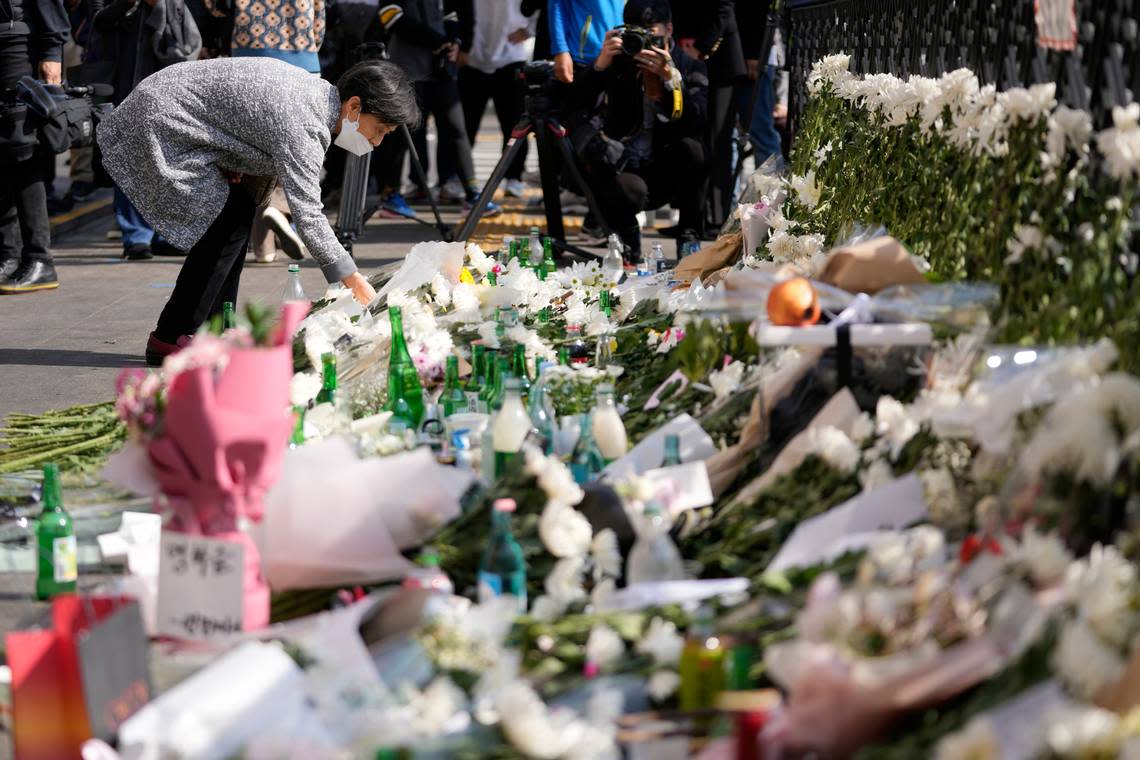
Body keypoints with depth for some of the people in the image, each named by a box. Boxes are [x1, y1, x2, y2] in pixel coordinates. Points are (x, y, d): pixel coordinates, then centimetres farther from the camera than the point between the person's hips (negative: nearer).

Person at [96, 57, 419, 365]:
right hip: (160, 123, -10)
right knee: (229, 223, -12)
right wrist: (355, 282, -27)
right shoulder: (301, 122, -27)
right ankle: (169, 339, -9)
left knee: (241, 212, 7)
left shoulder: (318, 91, 4)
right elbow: (307, 213, -29)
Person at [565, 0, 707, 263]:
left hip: (667, 172, 1)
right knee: (629, 190, -36)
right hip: (623, 170, -1)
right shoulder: (618, 62, 2)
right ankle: (628, 244, 1)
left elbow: (699, 123, -18)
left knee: (692, 148, -30)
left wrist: (672, 78, -29)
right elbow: (575, 105, -11)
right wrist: (600, 65, -24)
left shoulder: (690, 68, 1)